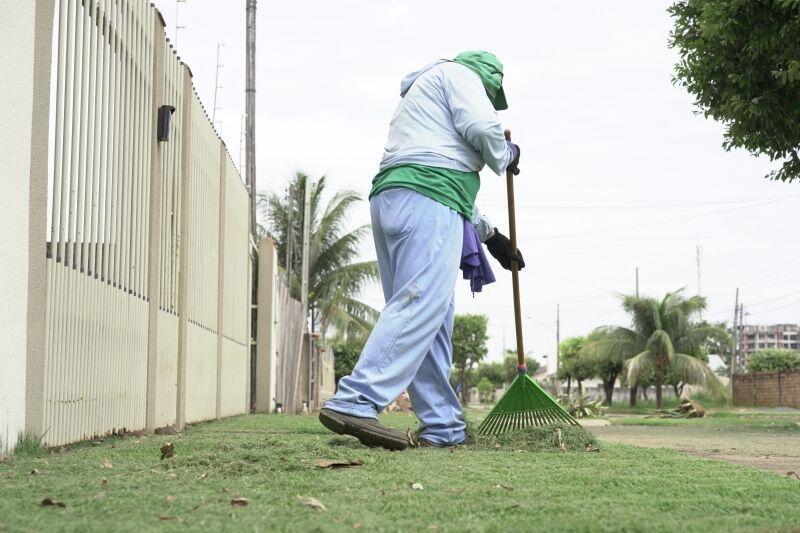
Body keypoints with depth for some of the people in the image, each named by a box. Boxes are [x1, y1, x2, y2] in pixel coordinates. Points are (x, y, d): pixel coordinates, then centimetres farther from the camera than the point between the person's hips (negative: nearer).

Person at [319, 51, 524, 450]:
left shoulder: (421, 93, 39)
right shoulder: (460, 74, 12)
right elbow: (482, 128, -7)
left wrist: (491, 235, 39)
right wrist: (505, 157, 16)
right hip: (427, 201, -10)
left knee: (433, 322, 6)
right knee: (421, 305, -20)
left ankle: (443, 428, 4)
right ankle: (355, 403, -31)